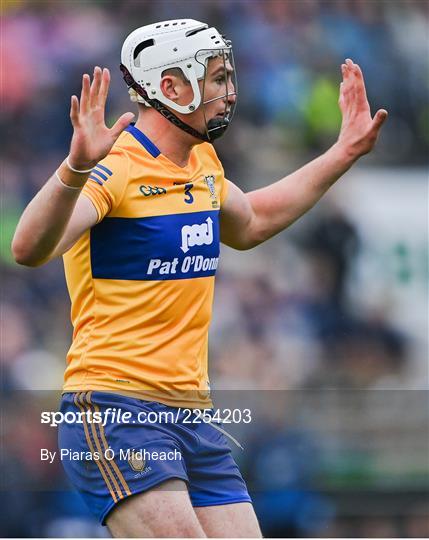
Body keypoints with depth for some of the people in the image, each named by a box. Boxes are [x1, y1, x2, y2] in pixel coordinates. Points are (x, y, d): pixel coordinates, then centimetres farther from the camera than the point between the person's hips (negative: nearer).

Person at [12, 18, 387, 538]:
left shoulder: (202, 162, 15)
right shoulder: (116, 166, -14)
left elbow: (250, 222, 37)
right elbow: (30, 249, -29)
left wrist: (342, 154, 34)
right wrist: (76, 167, -46)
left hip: (195, 412, 9)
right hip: (115, 408, -9)